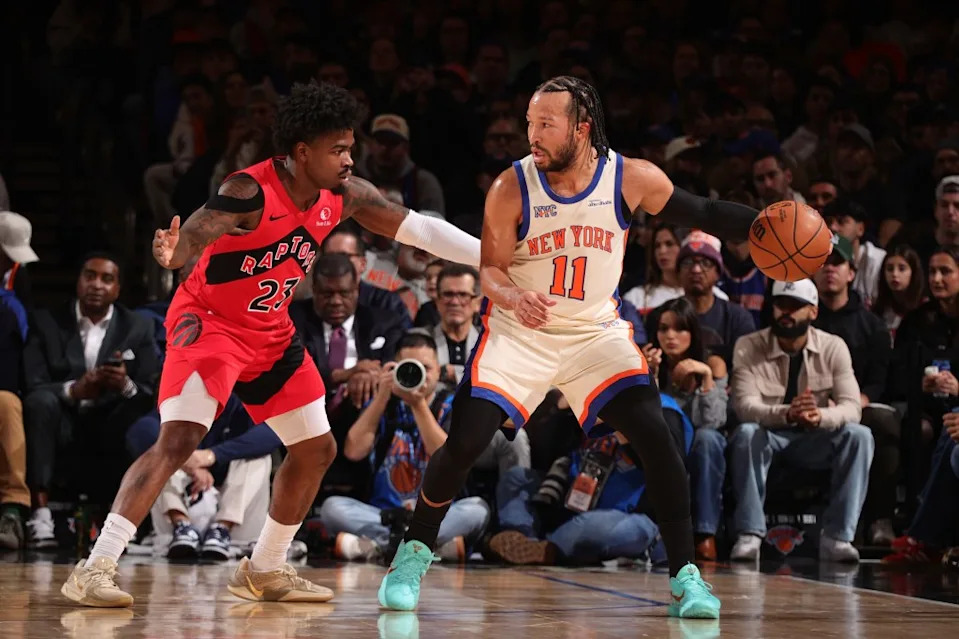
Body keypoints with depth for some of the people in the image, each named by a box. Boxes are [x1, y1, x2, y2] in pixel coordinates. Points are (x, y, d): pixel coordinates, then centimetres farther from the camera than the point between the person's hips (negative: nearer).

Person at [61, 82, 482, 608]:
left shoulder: (345, 196, -6)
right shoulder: (250, 192, -27)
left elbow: (416, 228, 3)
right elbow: (189, 238, -38)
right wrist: (169, 252, -63)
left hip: (271, 332, 8)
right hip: (210, 322, -8)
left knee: (316, 449, 10)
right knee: (178, 440, -23)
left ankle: (264, 571, 26)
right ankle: (95, 569, -22)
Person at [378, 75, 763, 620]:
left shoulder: (632, 179, -13)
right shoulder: (512, 187, -15)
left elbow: (700, 213, -1)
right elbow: (490, 269, -10)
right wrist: (515, 297, -32)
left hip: (596, 331, 1)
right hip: (519, 331, -1)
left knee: (656, 437, -15)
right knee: (465, 441, -12)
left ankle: (686, 575, -5)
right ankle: (415, 554, 12)